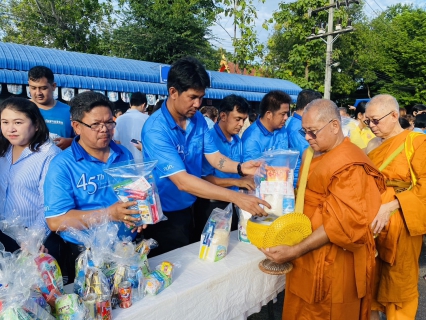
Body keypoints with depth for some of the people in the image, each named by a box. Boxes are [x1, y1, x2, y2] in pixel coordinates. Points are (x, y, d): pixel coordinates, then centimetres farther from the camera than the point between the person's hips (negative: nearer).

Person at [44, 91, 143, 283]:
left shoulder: (125, 155, 7)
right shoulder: (62, 165, -7)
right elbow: (55, 221, -12)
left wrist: (141, 212, -7)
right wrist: (108, 213, -20)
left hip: (129, 246, 3)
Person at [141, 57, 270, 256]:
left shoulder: (198, 119, -5)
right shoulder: (155, 129, -27)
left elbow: (214, 157, -4)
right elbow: (182, 181, -33)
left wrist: (240, 168, -26)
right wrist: (236, 197, -38)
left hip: (191, 207, 7)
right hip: (165, 215, -6)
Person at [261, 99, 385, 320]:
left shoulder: (350, 166, -21)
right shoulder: (317, 156, 7)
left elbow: (342, 223, -25)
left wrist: (295, 251, -26)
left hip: (331, 263, -8)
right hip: (311, 258, 8)